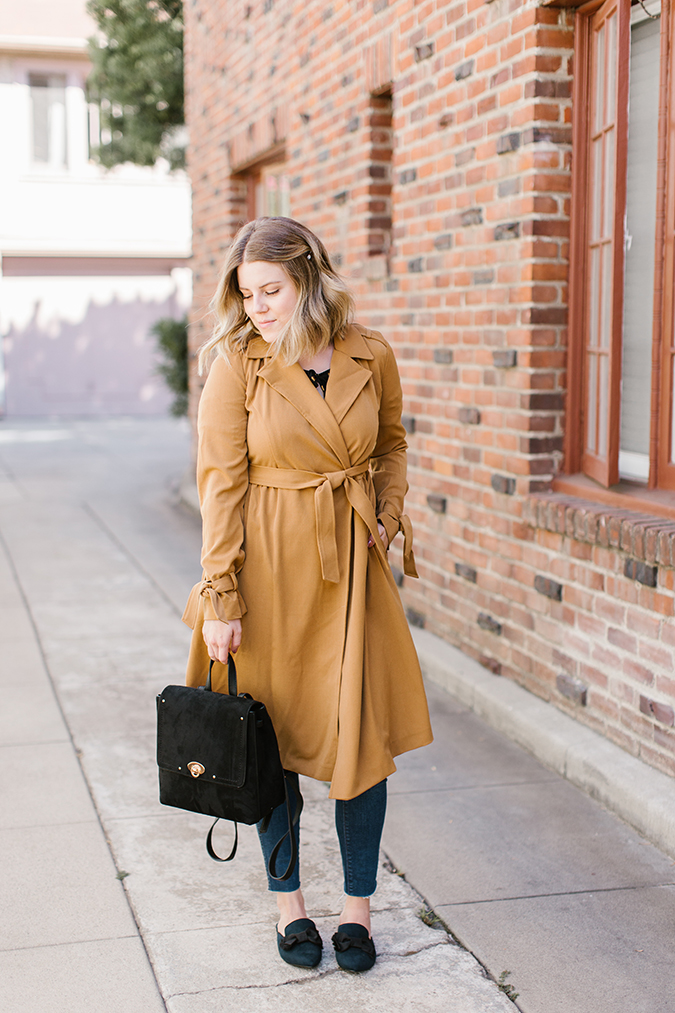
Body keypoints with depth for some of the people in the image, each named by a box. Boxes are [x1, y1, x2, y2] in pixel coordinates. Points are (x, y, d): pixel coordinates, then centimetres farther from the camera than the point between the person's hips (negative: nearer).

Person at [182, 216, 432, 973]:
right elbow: (220, 483, -9)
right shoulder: (236, 362, -8)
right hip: (267, 567, -2)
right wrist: (220, 598, -13)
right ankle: (289, 905, 26)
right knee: (271, 738, 8)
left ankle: (358, 907, 21)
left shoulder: (371, 357, -1)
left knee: (364, 735, 2)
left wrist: (387, 515, 1)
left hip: (351, 568, 2)